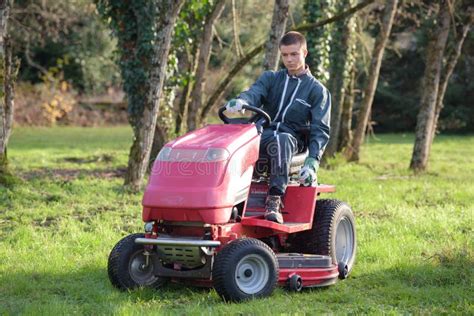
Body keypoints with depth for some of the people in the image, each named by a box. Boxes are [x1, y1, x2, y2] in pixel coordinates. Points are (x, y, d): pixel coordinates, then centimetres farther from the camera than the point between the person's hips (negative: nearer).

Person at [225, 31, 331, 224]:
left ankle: (274, 200, -45)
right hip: (262, 133, 3)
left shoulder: (317, 90, 10)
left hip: (291, 137, -3)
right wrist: (241, 101, -29)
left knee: (281, 141, -41)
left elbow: (320, 129, 1)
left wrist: (312, 162, -16)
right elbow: (254, 93, -2)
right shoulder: (270, 78, 19)